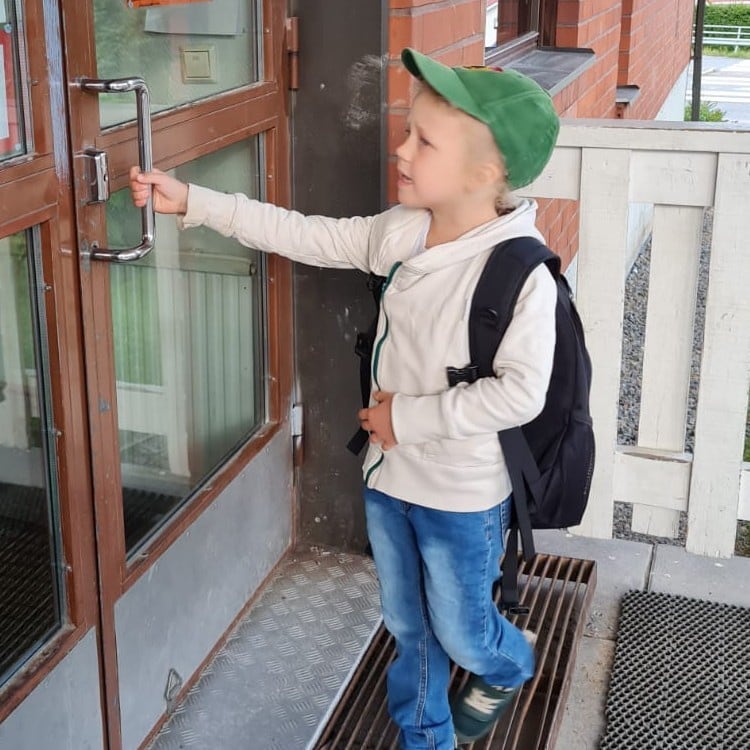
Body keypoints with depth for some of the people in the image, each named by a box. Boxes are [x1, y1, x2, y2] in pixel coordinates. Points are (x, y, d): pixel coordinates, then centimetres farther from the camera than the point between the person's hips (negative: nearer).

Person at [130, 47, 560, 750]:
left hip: (463, 495, -6)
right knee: (408, 626, 23)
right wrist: (190, 202, -5)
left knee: (460, 633, 18)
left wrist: (408, 417, -23)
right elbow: (304, 235, -1)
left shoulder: (520, 272, -26)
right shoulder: (398, 231, -7)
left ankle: (509, 667, 53)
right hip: (388, 476, 6)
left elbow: (520, 393, -29)